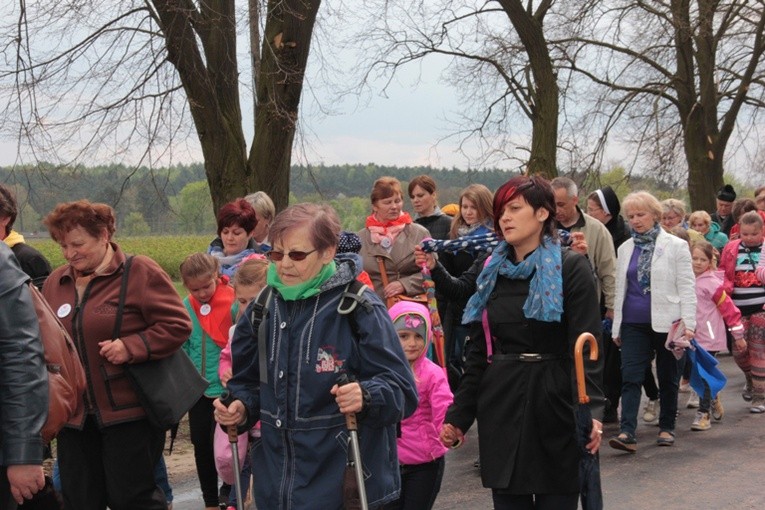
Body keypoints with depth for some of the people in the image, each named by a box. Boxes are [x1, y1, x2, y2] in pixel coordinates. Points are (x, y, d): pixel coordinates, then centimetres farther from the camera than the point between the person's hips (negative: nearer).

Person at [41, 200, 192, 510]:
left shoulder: (139, 272, -8)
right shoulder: (55, 282, 11)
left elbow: (177, 324, -10)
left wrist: (131, 347, -21)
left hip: (129, 411, -6)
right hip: (74, 414, 6)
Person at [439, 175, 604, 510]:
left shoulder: (571, 268, -5)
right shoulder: (493, 270, 10)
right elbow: (479, 352, 12)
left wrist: (591, 410, -26)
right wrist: (458, 415, 8)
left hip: (554, 404, -4)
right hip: (500, 406, 4)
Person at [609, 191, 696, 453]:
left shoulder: (676, 246, -1)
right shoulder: (625, 248, 11)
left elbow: (686, 287, -3)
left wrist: (688, 324, -10)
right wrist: (617, 327, 13)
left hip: (666, 322, -3)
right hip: (634, 323, 3)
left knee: (668, 378, 8)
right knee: (630, 377, -8)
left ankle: (666, 428, 23)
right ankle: (627, 433, -12)